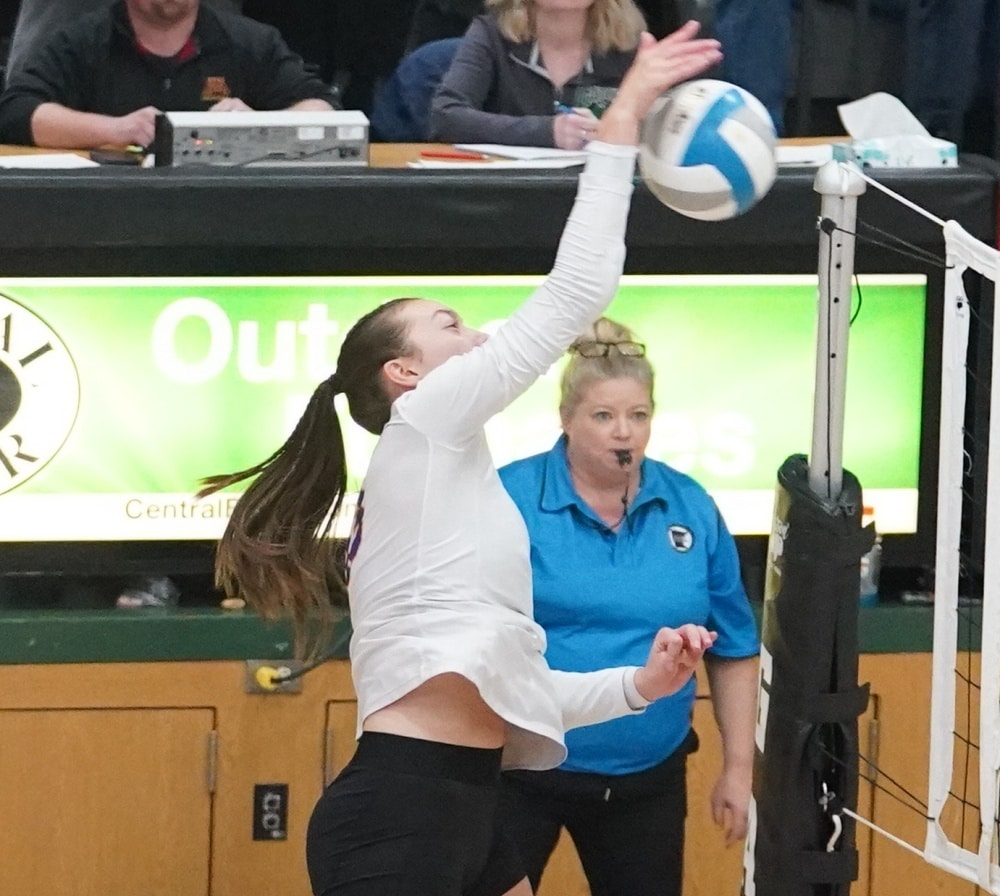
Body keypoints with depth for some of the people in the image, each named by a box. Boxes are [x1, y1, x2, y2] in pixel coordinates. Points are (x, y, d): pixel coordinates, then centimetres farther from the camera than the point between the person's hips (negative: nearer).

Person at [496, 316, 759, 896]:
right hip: (522, 771, -3)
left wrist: (739, 769, 7)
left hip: (647, 779, 3)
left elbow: (734, 651, 8)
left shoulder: (692, 510, 2)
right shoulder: (509, 499, -8)